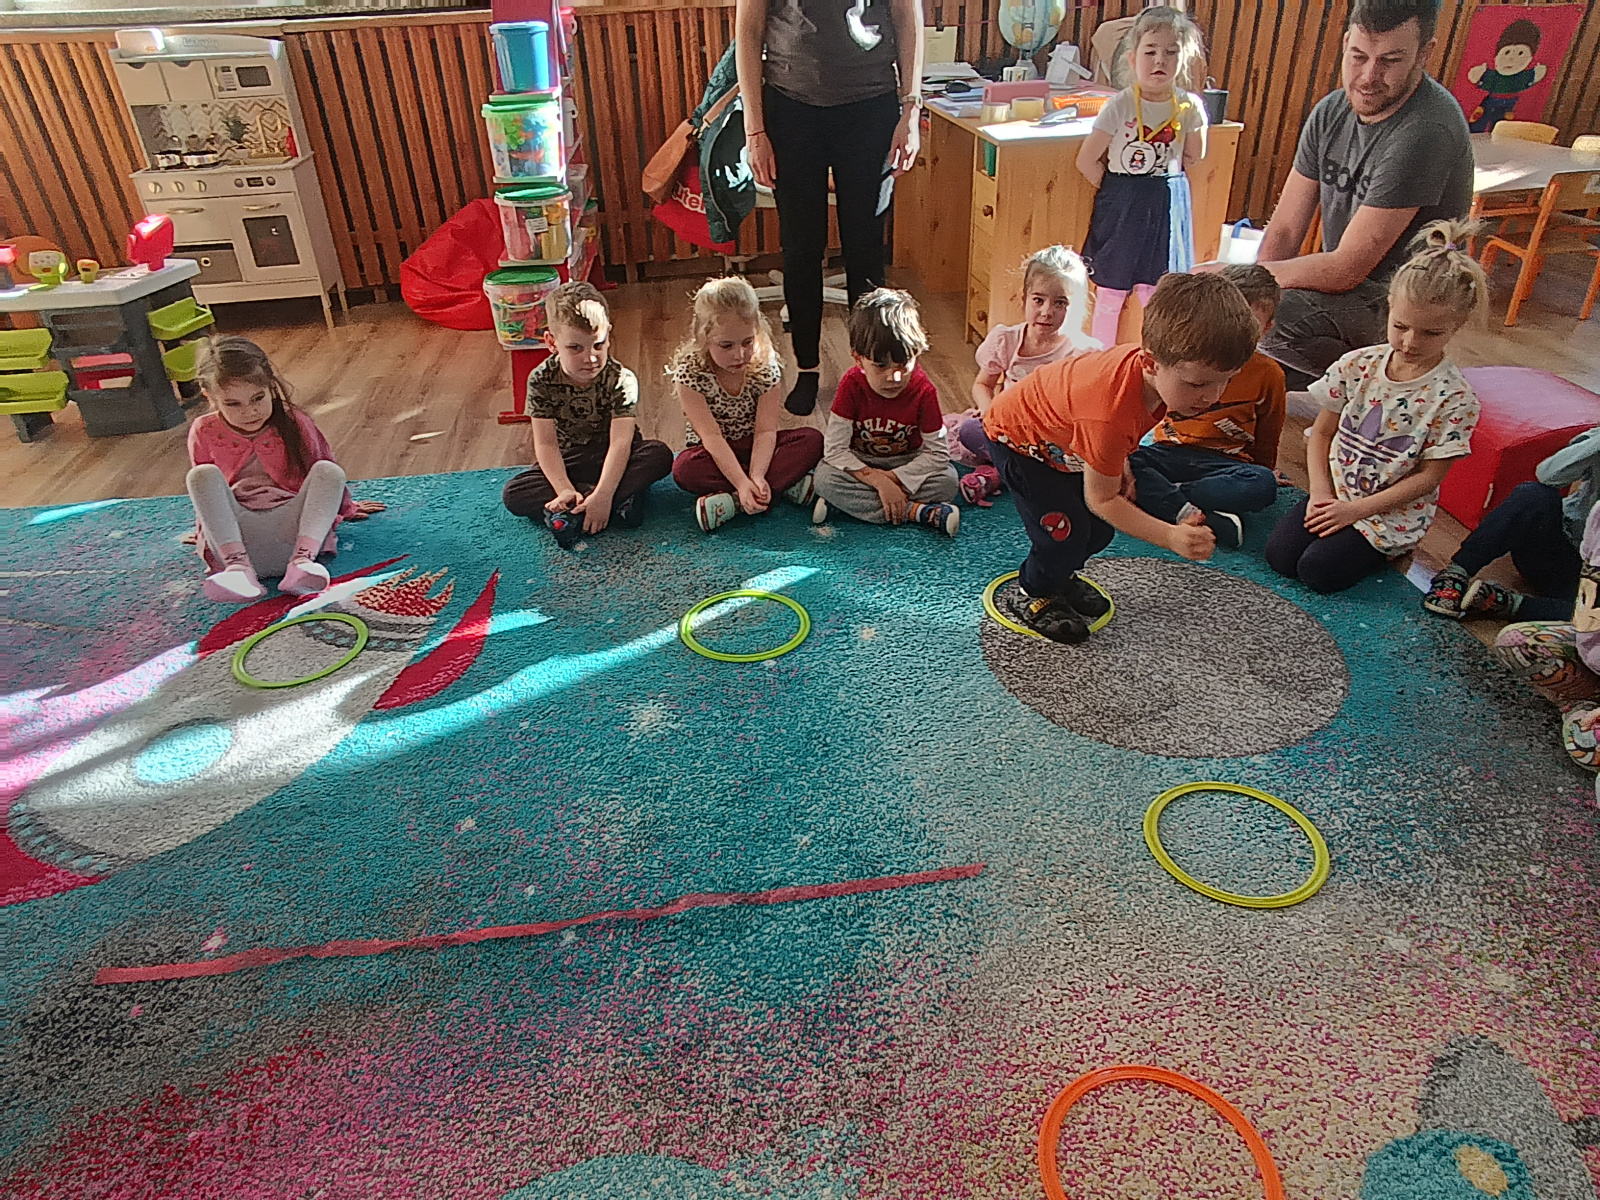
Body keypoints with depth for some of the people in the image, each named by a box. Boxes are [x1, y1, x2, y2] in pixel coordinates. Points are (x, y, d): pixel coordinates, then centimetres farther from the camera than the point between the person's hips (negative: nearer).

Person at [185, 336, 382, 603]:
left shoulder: (295, 423, 4)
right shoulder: (204, 432, 6)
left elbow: (324, 474, 20)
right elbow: (204, 487, 23)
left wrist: (344, 509, 30)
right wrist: (207, 525, 32)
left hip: (288, 529, -1)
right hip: (232, 539, 1)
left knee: (329, 471, -23)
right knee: (201, 475, -23)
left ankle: (302, 559, -43)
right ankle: (237, 566, -38)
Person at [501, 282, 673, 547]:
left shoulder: (621, 379, -21)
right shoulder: (541, 381, -15)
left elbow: (620, 441, -29)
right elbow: (546, 443, -18)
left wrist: (602, 495, -41)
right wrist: (564, 490, -33)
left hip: (613, 458, -1)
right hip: (568, 461, 2)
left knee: (660, 455, -30)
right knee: (513, 495, -22)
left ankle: (574, 511, -33)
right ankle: (621, 497, -28)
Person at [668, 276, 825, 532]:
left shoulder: (766, 368, -15)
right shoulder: (690, 371, -22)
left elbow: (765, 431, -20)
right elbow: (711, 435, -27)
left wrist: (756, 477, -38)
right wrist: (742, 482, -40)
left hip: (754, 447, 2)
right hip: (713, 453, -2)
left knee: (813, 440, -22)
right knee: (684, 469, -35)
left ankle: (733, 502, -32)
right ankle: (786, 484, -29)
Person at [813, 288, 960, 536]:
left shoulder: (923, 390, -20)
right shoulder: (852, 385, -21)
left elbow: (938, 453, -17)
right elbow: (834, 448, -24)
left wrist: (891, 478, -27)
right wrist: (878, 481, -32)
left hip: (907, 463, 1)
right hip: (859, 462, 0)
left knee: (947, 480, -26)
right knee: (825, 478, -31)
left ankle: (849, 502, -27)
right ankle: (918, 512, -30)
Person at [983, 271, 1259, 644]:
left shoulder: (1158, 368, -21)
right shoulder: (1109, 415, -45)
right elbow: (1101, 499, -32)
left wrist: (1117, 462, 7)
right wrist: (1171, 536, -40)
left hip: (1065, 441, 8)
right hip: (1017, 438, -8)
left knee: (1099, 532, 5)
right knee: (1065, 530, -15)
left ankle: (1061, 576, 33)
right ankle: (1030, 596, 12)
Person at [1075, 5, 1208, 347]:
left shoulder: (1190, 107, -5)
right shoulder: (1120, 105, -13)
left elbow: (1194, 156, 11)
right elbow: (1086, 160, -11)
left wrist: (1162, 178, 9)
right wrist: (1116, 188, -3)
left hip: (1167, 205, 2)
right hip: (1121, 206, -2)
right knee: (1110, 292, 6)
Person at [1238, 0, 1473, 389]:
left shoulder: (1426, 133, -22)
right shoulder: (1331, 112, 3)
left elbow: (1346, 270, -25)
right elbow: (1284, 230, 1)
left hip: (1392, 306, -8)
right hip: (1343, 286, 8)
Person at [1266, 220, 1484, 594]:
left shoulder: (1454, 398, -13)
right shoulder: (1357, 366, -3)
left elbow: (1429, 476, -11)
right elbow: (1322, 433, 4)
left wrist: (1356, 509, -17)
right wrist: (1322, 493, -10)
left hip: (1394, 513, -4)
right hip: (1335, 495, 4)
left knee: (1318, 571, -21)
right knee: (1279, 554, -16)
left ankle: (1384, 548, 8)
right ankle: (1349, 536, 10)